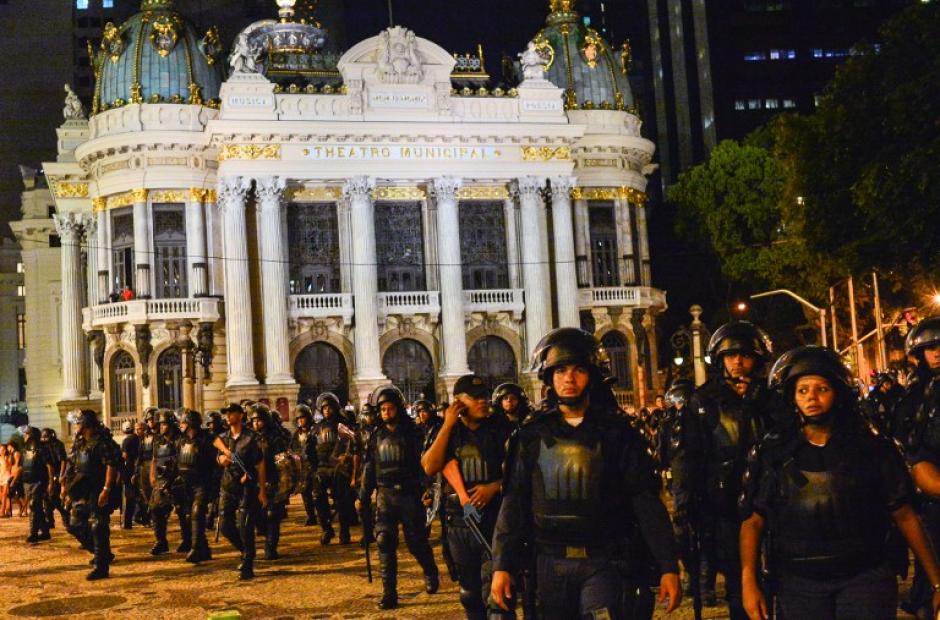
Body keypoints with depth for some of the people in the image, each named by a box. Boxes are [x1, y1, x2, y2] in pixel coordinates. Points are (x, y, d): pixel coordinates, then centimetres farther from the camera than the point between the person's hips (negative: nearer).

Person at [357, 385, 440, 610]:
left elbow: (423, 462, -8)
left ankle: (431, 574, 32)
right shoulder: (377, 436, 10)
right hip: (385, 494, 3)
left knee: (416, 541, 3)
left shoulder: (411, 432, -3)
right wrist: (363, 496, 12)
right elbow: (370, 467, 15)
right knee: (385, 542, -4)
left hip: (408, 494, -3)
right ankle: (389, 593, 2)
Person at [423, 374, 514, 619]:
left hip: (495, 518, -3)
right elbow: (430, 467, -7)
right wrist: (448, 425, -9)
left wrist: (494, 487, -17)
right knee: (470, 593, 15)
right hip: (460, 520, 4)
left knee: (494, 594, -13)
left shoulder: (501, 427, 0)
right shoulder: (449, 432, 8)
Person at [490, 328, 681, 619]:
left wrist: (668, 567, -7)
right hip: (550, 563, 2)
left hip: (603, 562, -2)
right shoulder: (532, 437, 6)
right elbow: (513, 505, 5)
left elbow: (646, 503, -2)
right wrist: (502, 566, -2)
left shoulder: (617, 432, 1)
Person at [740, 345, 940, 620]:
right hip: (798, 583, 0)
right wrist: (748, 583, -10)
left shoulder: (873, 448, 4)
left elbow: (905, 517, 5)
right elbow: (753, 521, 0)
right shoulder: (771, 453, 3)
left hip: (865, 576, 0)